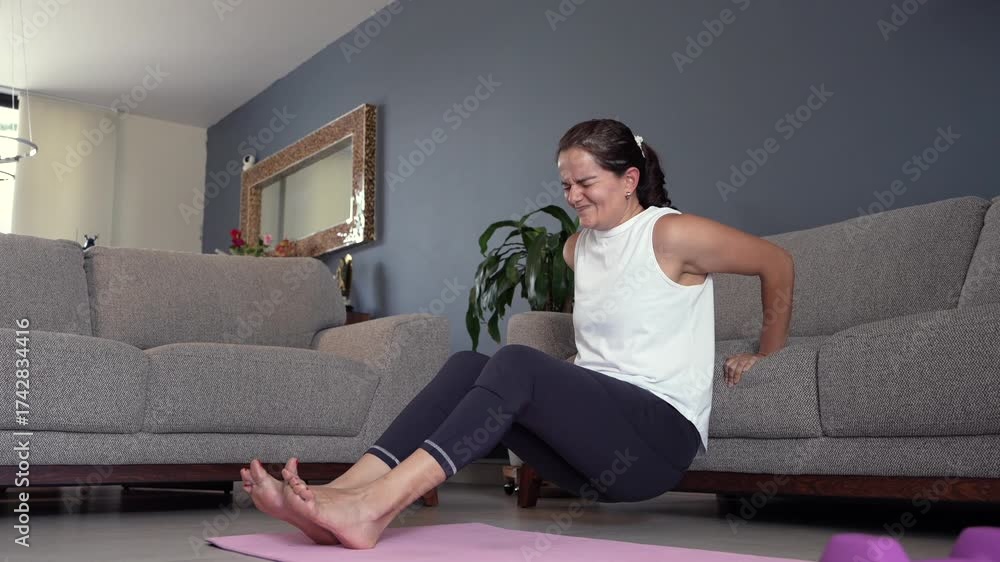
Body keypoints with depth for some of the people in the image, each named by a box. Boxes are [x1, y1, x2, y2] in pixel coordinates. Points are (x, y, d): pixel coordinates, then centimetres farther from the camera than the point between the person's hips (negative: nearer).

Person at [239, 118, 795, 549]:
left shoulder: (672, 234, -4)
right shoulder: (578, 247, 17)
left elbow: (778, 264, 4)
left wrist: (766, 355, 11)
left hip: (660, 435, -6)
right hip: (592, 441, 7)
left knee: (517, 362, -30)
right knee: (468, 365, -18)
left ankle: (374, 505, -43)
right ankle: (341, 494, -35)